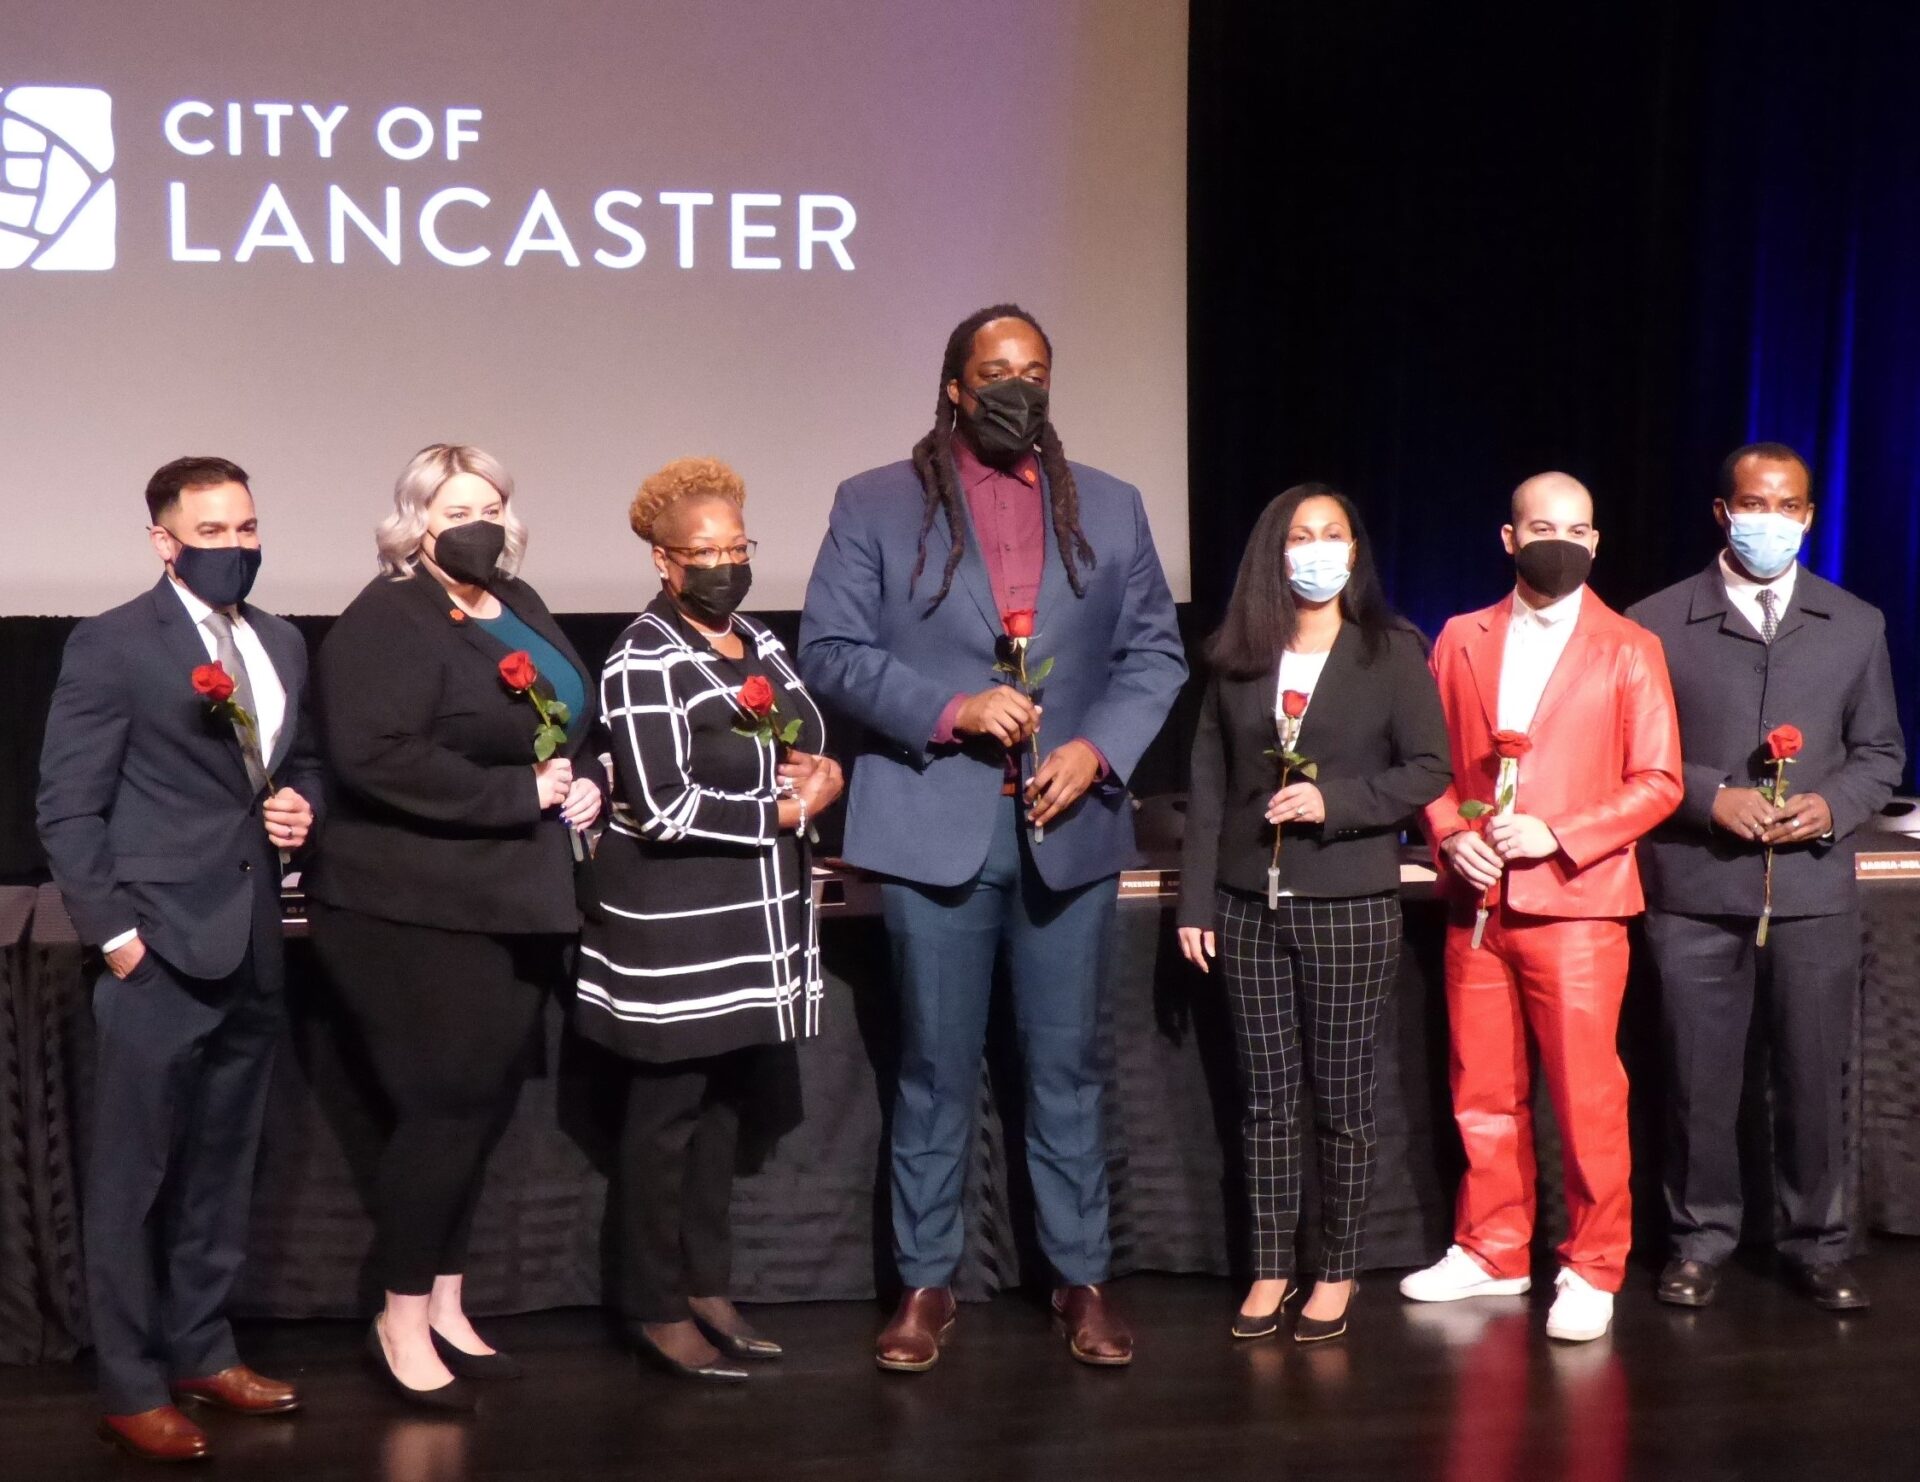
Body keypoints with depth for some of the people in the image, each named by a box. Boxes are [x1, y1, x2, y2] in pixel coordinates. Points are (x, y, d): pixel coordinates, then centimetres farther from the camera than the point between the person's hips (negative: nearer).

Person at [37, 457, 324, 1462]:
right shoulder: (112, 645, -8)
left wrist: (301, 805, 2)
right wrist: (113, 933, -14)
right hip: (159, 948, -6)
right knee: (134, 1178, 1)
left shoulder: (282, 644, 12)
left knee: (222, 1169, 15)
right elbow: (67, 807, -10)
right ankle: (132, 1388, 10)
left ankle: (202, 1352, 28)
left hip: (253, 947, 6)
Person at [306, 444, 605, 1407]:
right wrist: (522, 793, -23)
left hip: (517, 905, 8)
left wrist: (586, 782, 1)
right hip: (419, 913, -8)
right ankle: (402, 1323, 11)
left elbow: (575, 720, 24)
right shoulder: (385, 621, -13)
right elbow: (376, 757, -26)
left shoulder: (519, 605, 14)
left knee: (484, 1108, 13)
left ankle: (446, 1308, 26)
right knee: (447, 1109, -5)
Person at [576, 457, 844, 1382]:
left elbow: (806, 749, 21)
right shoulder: (645, 665, -14)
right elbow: (664, 807, -21)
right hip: (675, 931, -7)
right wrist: (782, 812, -12)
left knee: (724, 1106, 14)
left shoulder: (759, 645, 11)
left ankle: (707, 1288, 25)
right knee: (667, 1113, 2)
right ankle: (657, 1311, 12)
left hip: (760, 919, 8)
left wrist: (824, 778, -3)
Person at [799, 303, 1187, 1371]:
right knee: (938, 1070, 4)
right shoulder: (876, 505, 3)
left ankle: (1083, 1278, 16)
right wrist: (950, 710, -15)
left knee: (1069, 1065, 7)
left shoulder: (1110, 508, 11)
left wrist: (1098, 748, -7)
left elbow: (1156, 653, 10)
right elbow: (830, 650, -2)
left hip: (1070, 829, 2)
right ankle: (927, 1285, 14)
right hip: (936, 830, -2)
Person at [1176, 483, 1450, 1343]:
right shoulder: (1237, 659, 8)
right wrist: (1195, 902, 3)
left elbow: (1429, 769, -3)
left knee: (1341, 1099, 4)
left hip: (1349, 908, -3)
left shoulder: (1391, 652, 0)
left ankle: (1338, 1272, 15)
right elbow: (1207, 785, 7)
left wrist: (1333, 802, -16)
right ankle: (1270, 1270, 15)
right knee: (1265, 1097, 7)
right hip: (1250, 907, 3)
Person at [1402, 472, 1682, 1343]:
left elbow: (1658, 781, -2)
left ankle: (1592, 1270, 9)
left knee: (1586, 1100, -3)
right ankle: (1492, 1253, 23)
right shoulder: (1462, 641, 11)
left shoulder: (1628, 649, 2)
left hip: (1575, 904, -3)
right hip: (1478, 905, 3)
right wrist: (1451, 835, -6)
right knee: (1483, 1095, 10)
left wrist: (1557, 836, -14)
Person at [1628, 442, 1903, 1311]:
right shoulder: (1657, 623, 3)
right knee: (1699, 1078, 4)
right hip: (1696, 889, -1)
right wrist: (1712, 799, -12)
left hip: (1813, 888, 2)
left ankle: (1817, 1246, 18)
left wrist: (1834, 806, -6)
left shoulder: (1855, 625, 10)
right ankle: (1700, 1240, 17)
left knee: (1813, 1077, 5)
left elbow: (1880, 751, 13)